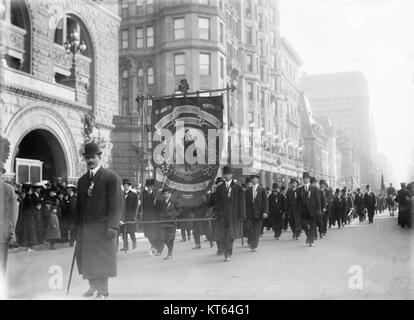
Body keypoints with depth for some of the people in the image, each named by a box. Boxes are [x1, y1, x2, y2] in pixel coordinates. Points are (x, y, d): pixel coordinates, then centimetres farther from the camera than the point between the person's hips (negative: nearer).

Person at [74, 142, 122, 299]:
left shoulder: (111, 177, -5)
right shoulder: (82, 180, 14)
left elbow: (116, 204, -11)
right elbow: (79, 205, 15)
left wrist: (112, 226, -18)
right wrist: (77, 227, 11)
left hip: (103, 226, -5)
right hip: (85, 227, 6)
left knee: (102, 258, 0)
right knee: (85, 257, 9)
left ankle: (102, 291, 12)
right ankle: (92, 286, 26)